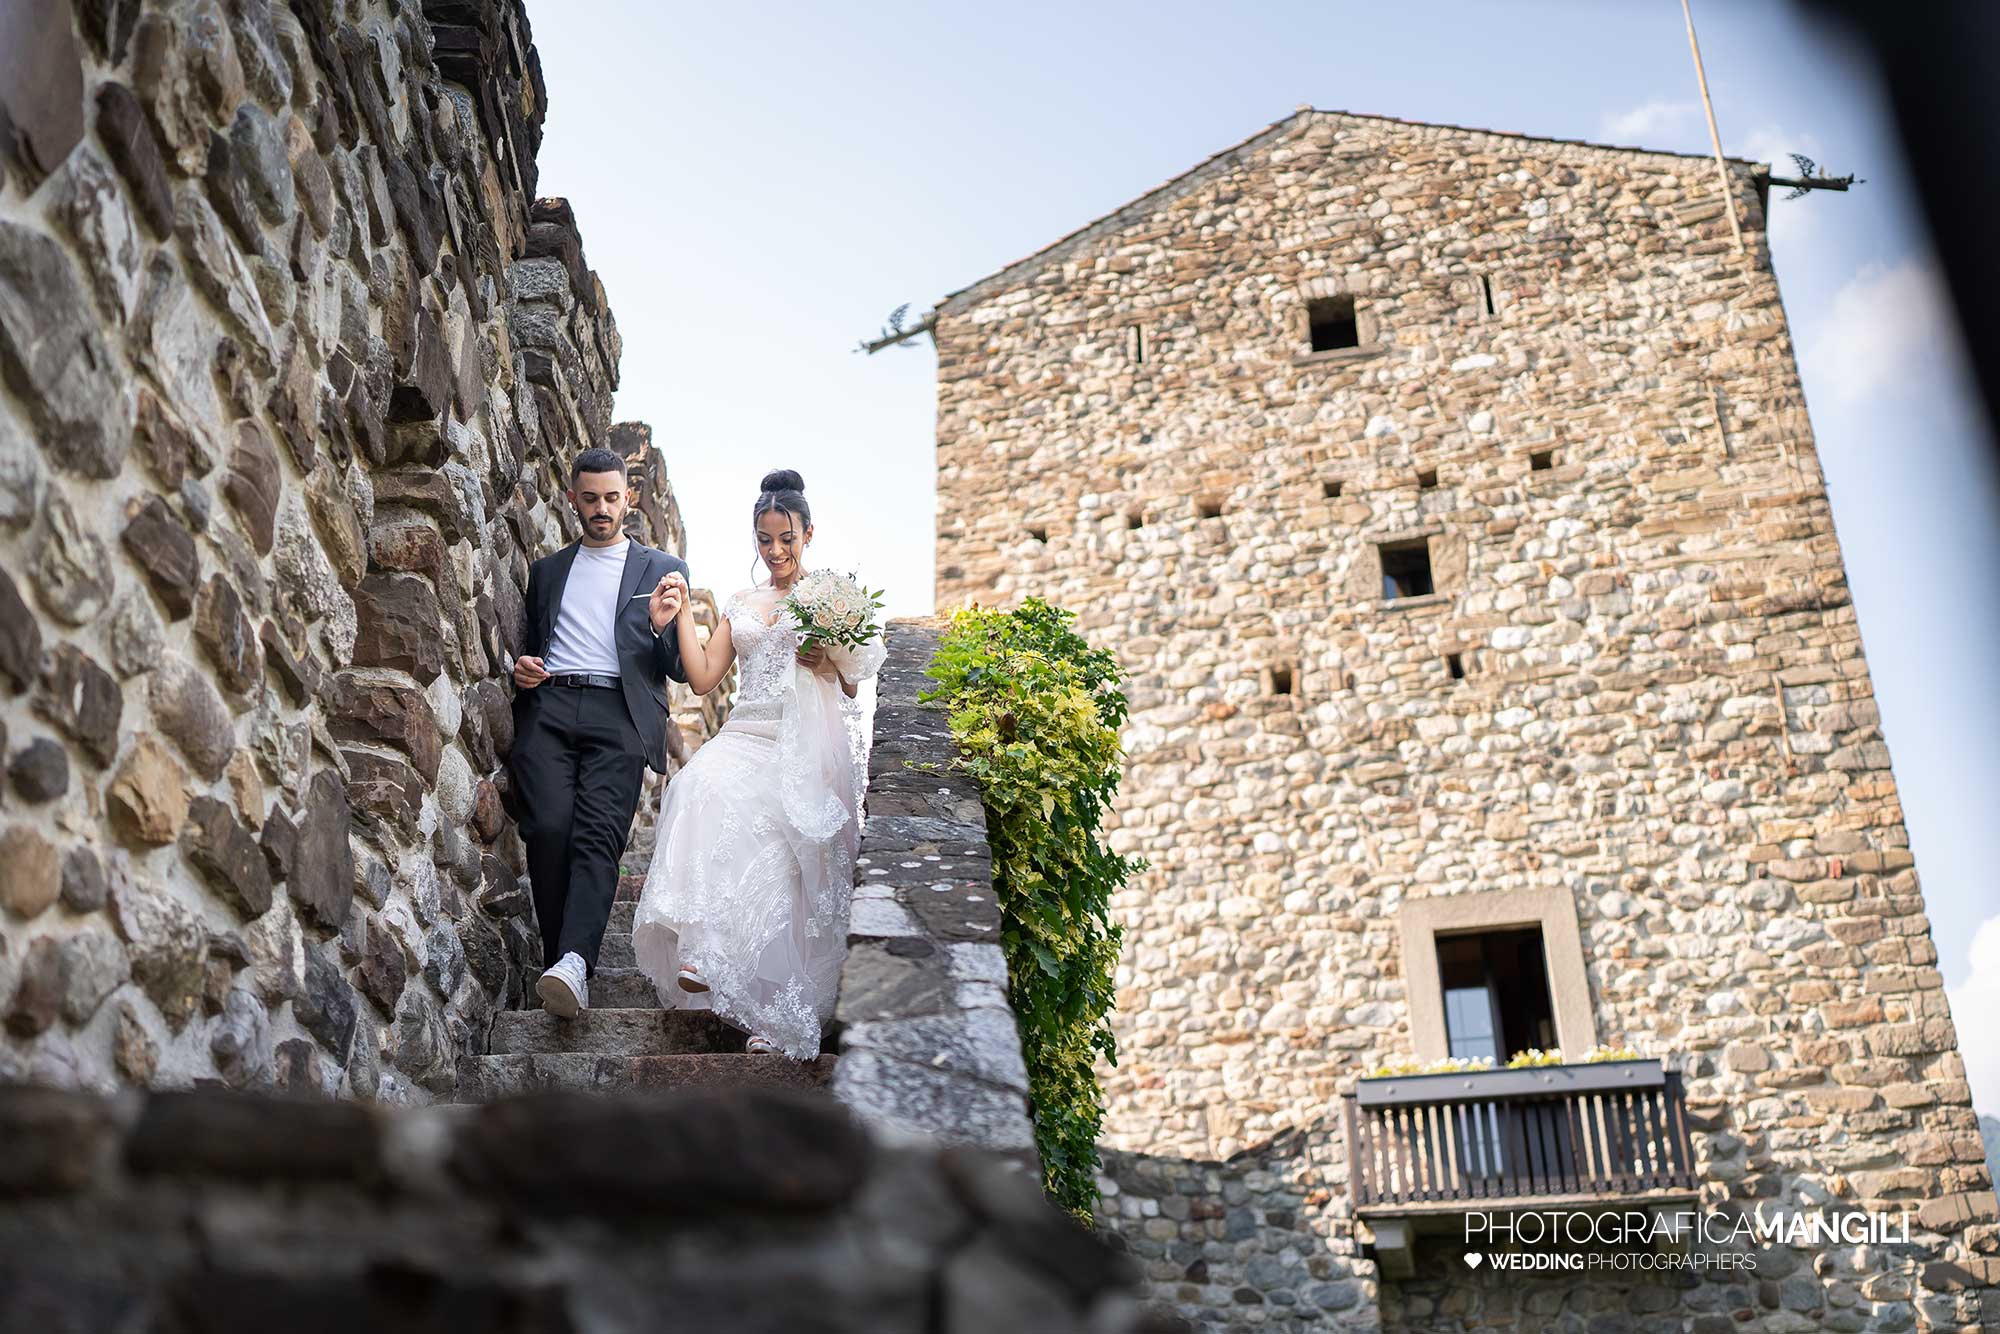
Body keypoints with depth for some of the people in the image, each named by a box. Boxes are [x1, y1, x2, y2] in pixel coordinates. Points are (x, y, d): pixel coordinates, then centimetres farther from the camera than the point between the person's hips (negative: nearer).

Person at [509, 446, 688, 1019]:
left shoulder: (664, 569, 18)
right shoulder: (546, 570, 26)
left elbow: (680, 670, 13)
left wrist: (663, 626, -7)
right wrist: (520, 667, 9)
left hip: (618, 713, -2)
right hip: (547, 706, 2)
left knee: (597, 833, -23)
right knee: (548, 827, -20)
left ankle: (573, 963, -37)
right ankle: (562, 961, -12)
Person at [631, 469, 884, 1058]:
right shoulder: (740, 604, 21)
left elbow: (855, 681, 10)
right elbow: (702, 677, 13)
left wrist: (824, 660, -10)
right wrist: (683, 612, 6)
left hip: (807, 747, -3)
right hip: (747, 737, 3)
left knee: (783, 871, -22)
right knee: (706, 785, -33)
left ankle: (779, 1015, -18)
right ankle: (704, 950, -37)